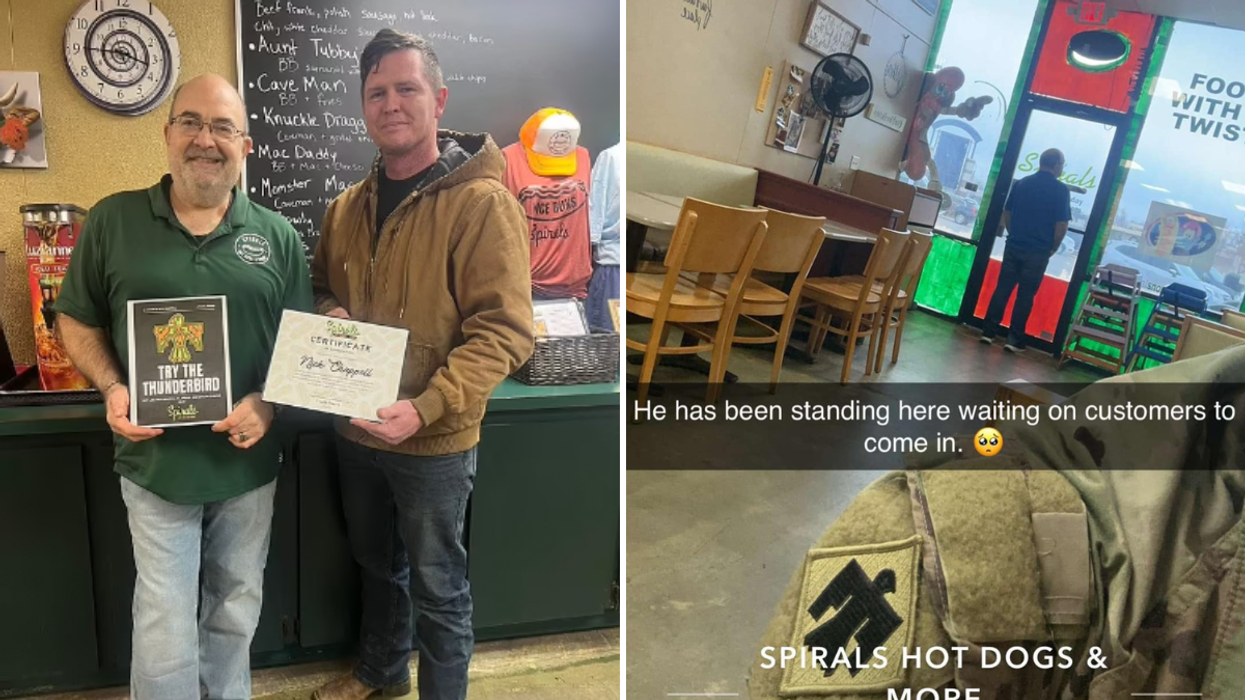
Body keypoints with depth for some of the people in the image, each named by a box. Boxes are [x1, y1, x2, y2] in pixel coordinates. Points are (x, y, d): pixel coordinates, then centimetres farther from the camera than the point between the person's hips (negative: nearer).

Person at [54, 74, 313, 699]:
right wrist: (111, 390, -10)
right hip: (156, 463, -2)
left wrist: (270, 402, -13)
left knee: (235, 613, 19)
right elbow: (76, 319, 7)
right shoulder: (112, 221, -2)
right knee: (165, 633, 4)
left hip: (248, 462, 2)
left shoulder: (278, 237, 1)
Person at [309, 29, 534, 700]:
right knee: (376, 563, 26)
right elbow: (320, 287, 19)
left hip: (434, 442, -6)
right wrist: (331, 317, -5)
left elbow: (504, 330, -21)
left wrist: (426, 407, -31)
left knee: (437, 587, 10)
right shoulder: (347, 207, 5)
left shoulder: (481, 203, -16)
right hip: (356, 430, 7)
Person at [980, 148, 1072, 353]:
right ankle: (1014, 340, 6)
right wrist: (1053, 248, 3)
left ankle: (988, 332, 8)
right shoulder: (1060, 190, -7)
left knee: (1002, 289, 8)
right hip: (1038, 251, -3)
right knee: (1025, 295, 3)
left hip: (1014, 246, 4)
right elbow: (1062, 225, -10)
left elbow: (1006, 213, 12)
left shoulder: (1021, 183, 6)